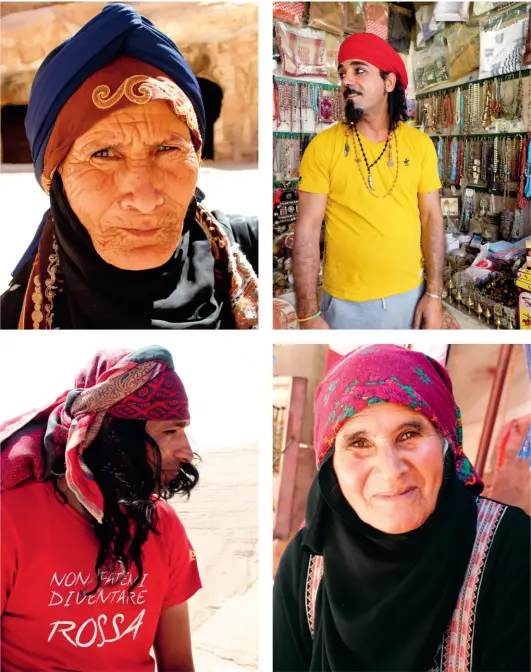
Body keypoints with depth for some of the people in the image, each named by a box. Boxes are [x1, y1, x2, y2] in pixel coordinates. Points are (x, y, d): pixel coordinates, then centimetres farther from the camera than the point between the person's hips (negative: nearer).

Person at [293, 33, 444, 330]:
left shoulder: (420, 144, 0)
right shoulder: (323, 146, -7)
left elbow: (432, 218, 3)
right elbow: (308, 229, -8)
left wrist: (434, 294, -2)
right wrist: (309, 314, -12)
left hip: (410, 295, 2)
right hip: (345, 302, -2)